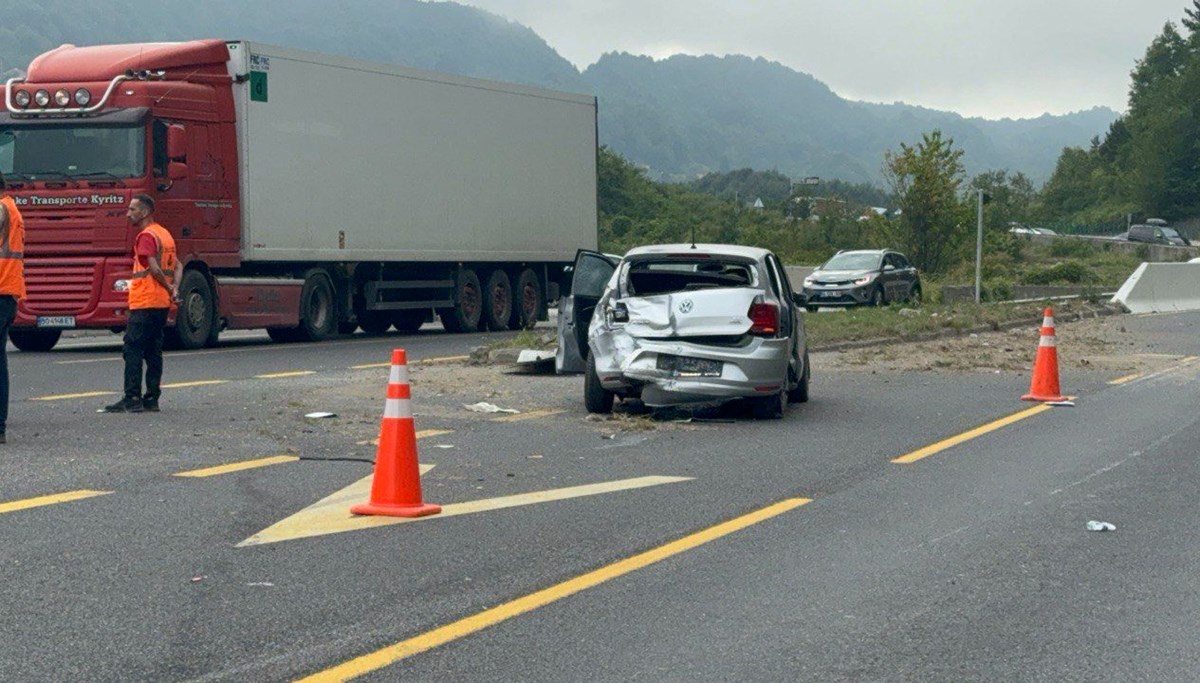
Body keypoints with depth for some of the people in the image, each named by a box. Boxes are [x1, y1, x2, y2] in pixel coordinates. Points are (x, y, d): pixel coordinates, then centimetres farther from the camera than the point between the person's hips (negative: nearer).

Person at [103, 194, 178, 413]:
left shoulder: (146, 236, -12)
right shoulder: (165, 234, 16)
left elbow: (153, 268, -21)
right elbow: (176, 265, 18)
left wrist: (168, 287, -10)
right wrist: (174, 288, 6)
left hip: (144, 303, -9)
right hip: (162, 303, 9)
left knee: (133, 350, -5)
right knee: (153, 352, 10)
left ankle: (132, 399, -7)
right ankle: (151, 399, 10)